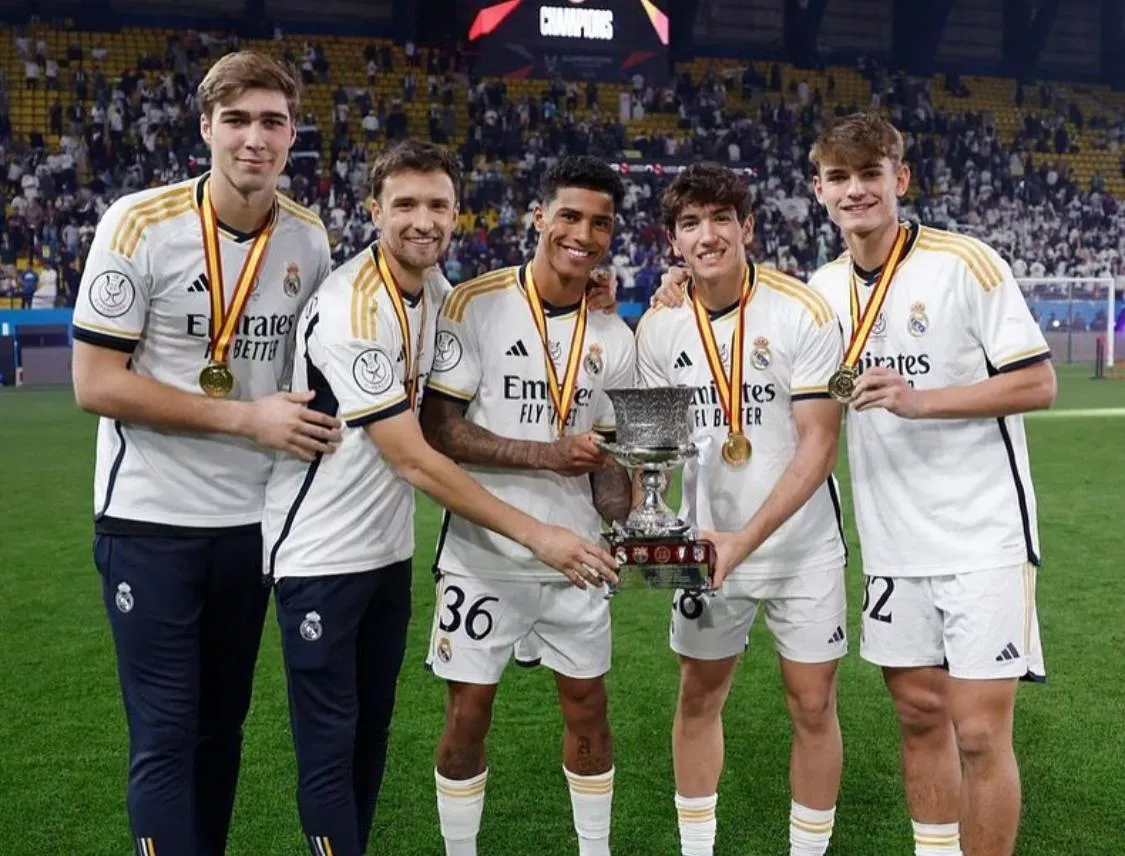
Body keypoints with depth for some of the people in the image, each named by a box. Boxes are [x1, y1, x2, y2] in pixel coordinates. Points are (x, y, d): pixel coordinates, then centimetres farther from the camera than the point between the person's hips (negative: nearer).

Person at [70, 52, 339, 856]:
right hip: (150, 519, -4)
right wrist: (246, 417, -19)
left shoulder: (308, 237, 2)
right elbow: (96, 383, -14)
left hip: (253, 517, 5)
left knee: (222, 727, 14)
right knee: (167, 738, -1)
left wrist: (314, 424, -4)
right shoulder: (139, 223, -12)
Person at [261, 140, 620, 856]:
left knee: (372, 735, 15)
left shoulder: (435, 287, 2)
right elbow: (411, 460, -24)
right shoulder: (354, 311, -23)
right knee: (331, 747, -1)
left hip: (389, 547, 8)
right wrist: (535, 535, -23)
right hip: (321, 551, -8)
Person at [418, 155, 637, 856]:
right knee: (469, 716, 6)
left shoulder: (614, 337, 5)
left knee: (588, 710, 13)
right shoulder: (474, 306, -9)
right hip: (482, 555, -4)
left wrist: (630, 528, -8)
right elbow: (438, 430, -13)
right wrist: (547, 454, -20)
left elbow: (607, 453, 10)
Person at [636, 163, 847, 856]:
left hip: (802, 546, -3)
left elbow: (818, 443, -17)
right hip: (707, 546, 3)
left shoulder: (804, 313, -15)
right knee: (699, 699, 12)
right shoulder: (659, 328, -3)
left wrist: (748, 538, -24)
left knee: (813, 705, 5)